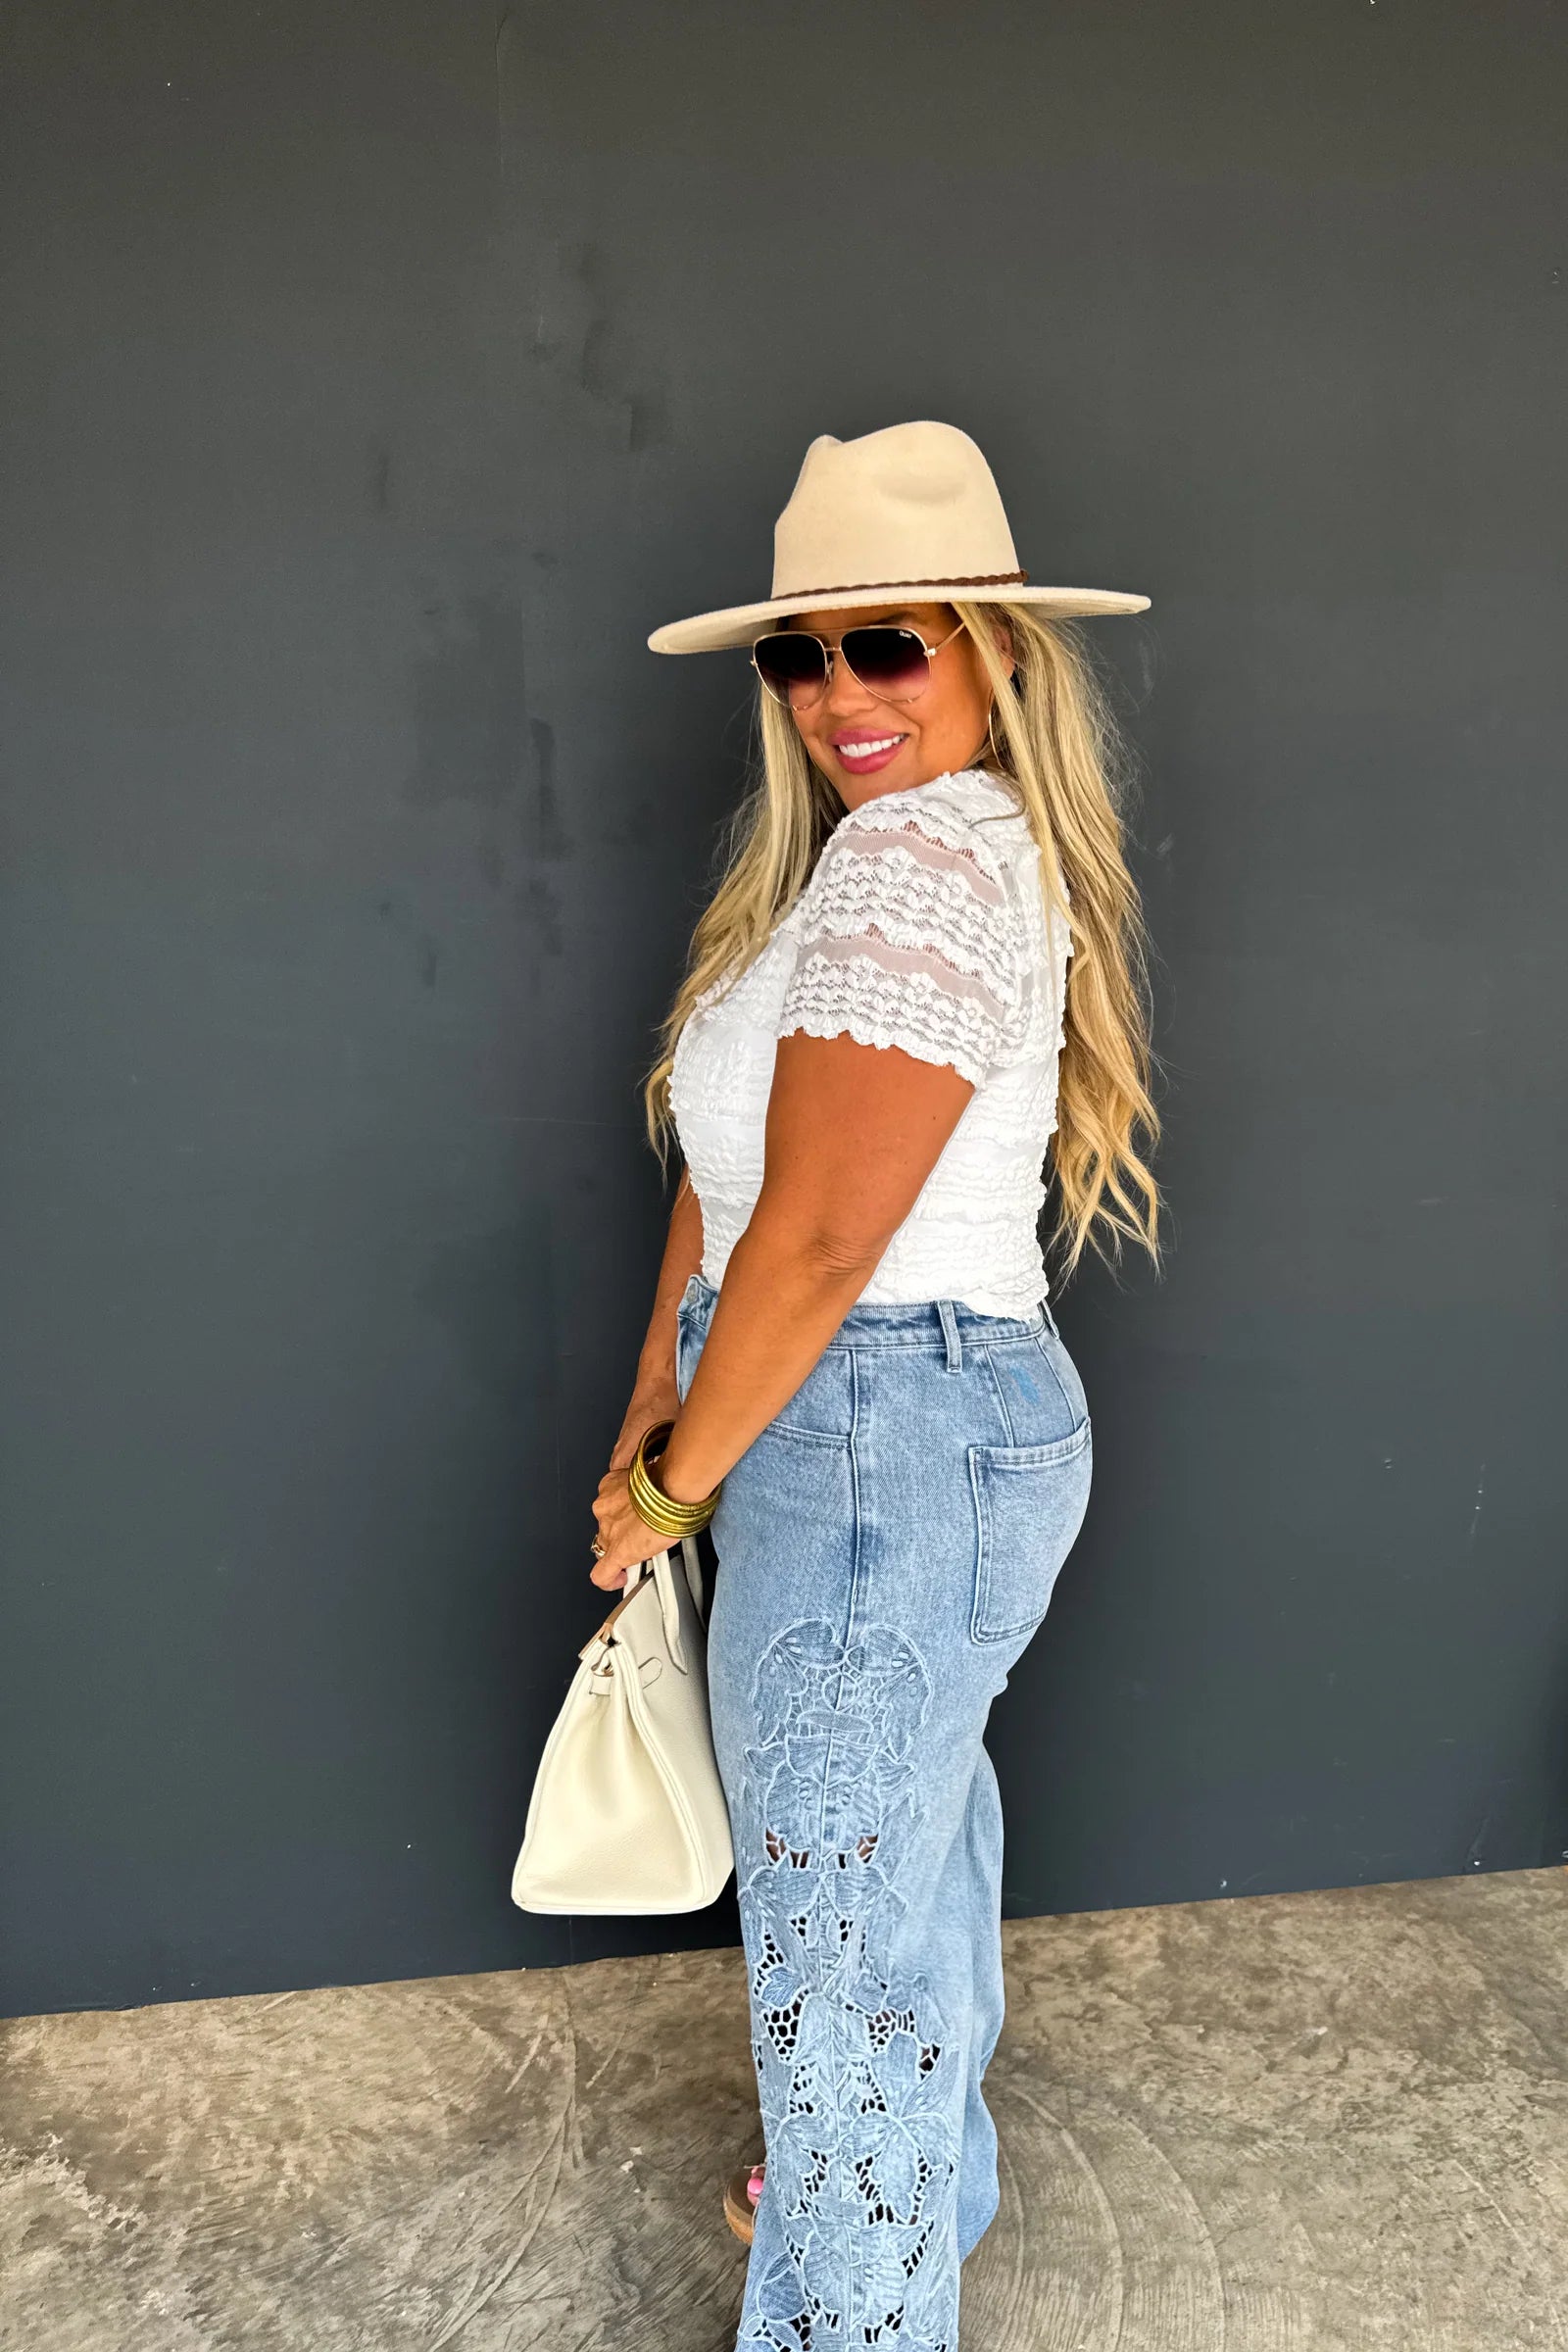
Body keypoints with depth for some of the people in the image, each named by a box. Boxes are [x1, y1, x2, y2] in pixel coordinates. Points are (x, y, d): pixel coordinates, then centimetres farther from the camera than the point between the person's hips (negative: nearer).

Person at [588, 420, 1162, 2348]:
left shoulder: (924, 854, -21)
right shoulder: (860, 849, 12)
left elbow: (818, 1237, -24)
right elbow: (728, 1175, 12)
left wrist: (674, 1483, -11)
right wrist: (652, 1411, 11)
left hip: (878, 1445, -11)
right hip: (925, 1428, 11)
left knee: (834, 1919, 5)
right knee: (911, 1826, 27)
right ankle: (921, 2175, 52)